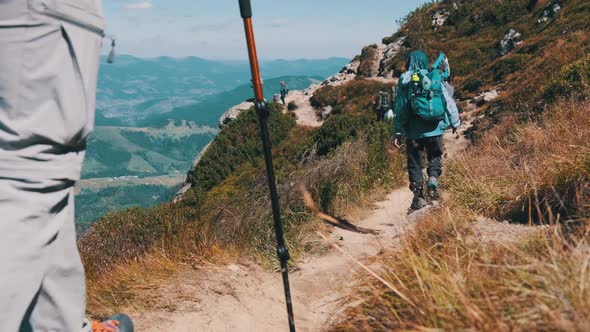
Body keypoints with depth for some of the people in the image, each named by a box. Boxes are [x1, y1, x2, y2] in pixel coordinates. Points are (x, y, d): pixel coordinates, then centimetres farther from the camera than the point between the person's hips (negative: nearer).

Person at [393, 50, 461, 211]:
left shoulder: (404, 81, -1)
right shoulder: (435, 79, 3)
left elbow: (399, 109, -2)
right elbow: (449, 102, 6)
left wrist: (397, 132, 3)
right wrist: (455, 123, 18)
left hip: (414, 131, -1)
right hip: (435, 129, 1)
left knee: (415, 163, 9)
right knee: (435, 156, 22)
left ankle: (419, 197, 10)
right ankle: (433, 179, -4)